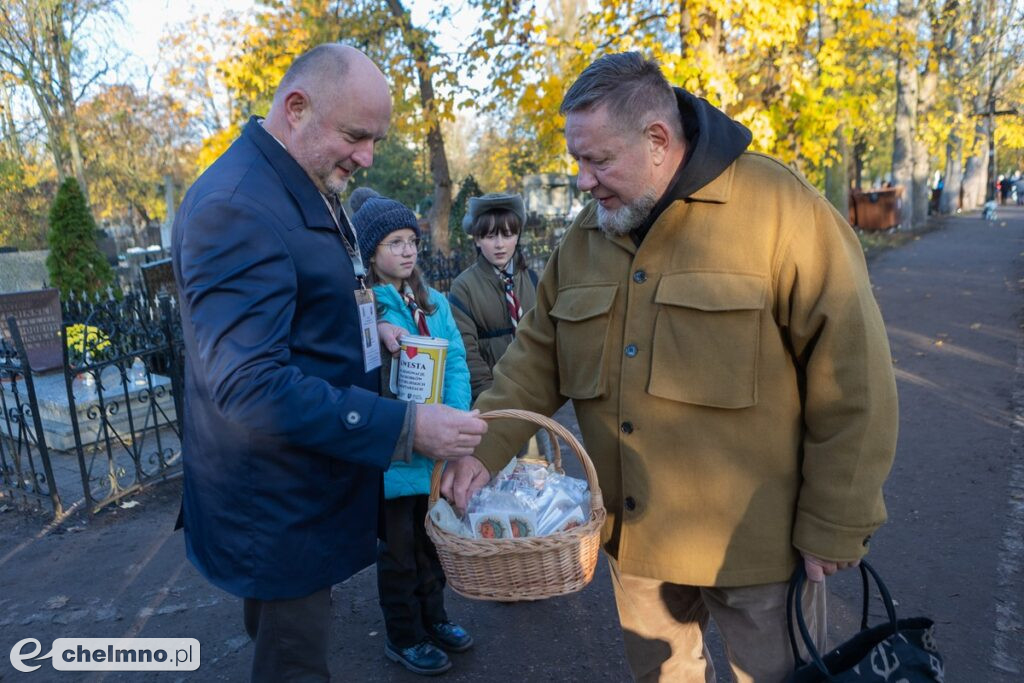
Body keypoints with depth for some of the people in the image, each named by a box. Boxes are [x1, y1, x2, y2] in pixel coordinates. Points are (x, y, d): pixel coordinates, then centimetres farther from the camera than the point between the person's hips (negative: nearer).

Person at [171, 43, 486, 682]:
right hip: (278, 503, -9)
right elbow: (249, 386, -31)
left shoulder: (309, 189, 8)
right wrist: (407, 426, -32)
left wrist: (366, 328, 4)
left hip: (312, 480, 9)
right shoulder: (235, 208, -24)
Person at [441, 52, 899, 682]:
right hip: (634, 534, 6)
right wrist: (485, 446, -10)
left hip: (756, 540, -5)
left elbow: (851, 377, -15)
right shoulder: (588, 235, 2)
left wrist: (836, 526, -11)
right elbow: (538, 356, 5)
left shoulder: (779, 208, -16)